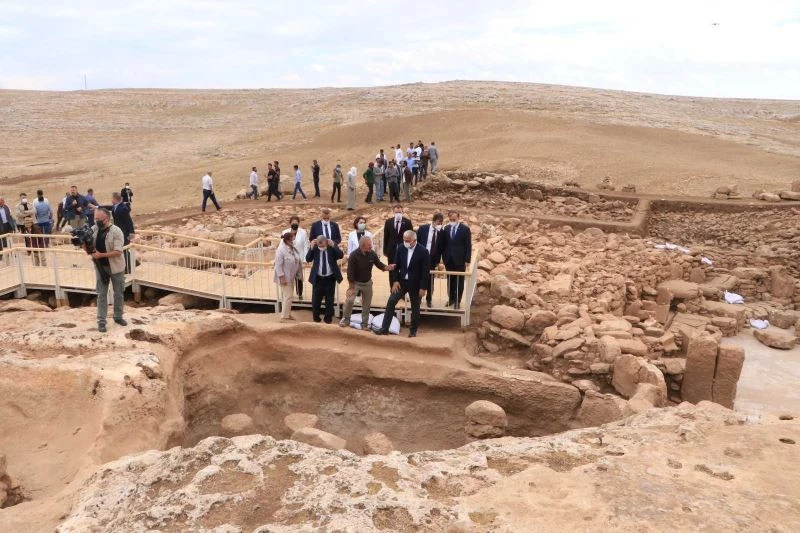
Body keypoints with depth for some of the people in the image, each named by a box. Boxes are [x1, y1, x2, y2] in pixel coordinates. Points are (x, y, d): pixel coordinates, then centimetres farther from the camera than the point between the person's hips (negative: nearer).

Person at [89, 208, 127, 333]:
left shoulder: (116, 231, -17)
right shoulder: (93, 229, -2)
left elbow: (118, 252, -22)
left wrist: (101, 255, -26)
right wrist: (84, 243, -15)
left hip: (116, 267, -3)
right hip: (100, 267, 3)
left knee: (119, 293, 11)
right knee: (101, 294, 6)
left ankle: (118, 316, 28)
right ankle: (101, 321, 11)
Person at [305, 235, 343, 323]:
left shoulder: (332, 247, -5)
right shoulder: (315, 249, -4)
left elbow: (341, 255, -18)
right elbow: (308, 259, -12)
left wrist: (333, 246, -27)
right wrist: (312, 247, -22)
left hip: (330, 278, -1)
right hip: (318, 278, 1)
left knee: (329, 299, 8)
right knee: (316, 299, 7)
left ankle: (328, 317, 22)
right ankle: (316, 316, 25)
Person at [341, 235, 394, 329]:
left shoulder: (372, 253, -12)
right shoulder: (353, 255, -24)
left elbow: (379, 265, -3)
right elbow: (350, 272, -21)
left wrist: (388, 267, -26)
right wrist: (351, 287, -19)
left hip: (367, 283, 4)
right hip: (355, 282, -4)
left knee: (366, 304, 9)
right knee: (349, 300, -18)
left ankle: (364, 323, 23)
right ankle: (346, 319, 4)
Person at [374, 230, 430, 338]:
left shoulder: (423, 251, -15)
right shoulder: (401, 248, -3)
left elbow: (426, 271, -13)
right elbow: (396, 265, 4)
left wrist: (423, 287, -14)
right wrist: (395, 280, -4)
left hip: (415, 284, -4)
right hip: (401, 281, 4)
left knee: (415, 307, 9)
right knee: (391, 302, -3)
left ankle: (413, 330, 25)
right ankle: (384, 328, 2)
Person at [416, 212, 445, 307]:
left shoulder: (441, 232, -6)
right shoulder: (422, 228, -9)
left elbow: (441, 247, -1)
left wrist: (438, 260, -3)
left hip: (432, 259, 1)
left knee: (430, 279, 8)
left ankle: (429, 299, 22)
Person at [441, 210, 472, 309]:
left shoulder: (465, 229, -4)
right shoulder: (446, 229, 7)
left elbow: (468, 245, -5)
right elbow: (444, 245, 11)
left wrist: (467, 260, -9)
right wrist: (444, 257, 4)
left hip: (460, 259, -3)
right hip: (449, 260, 4)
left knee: (459, 281, 2)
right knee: (450, 280, 10)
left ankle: (457, 301, 8)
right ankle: (451, 298, 22)